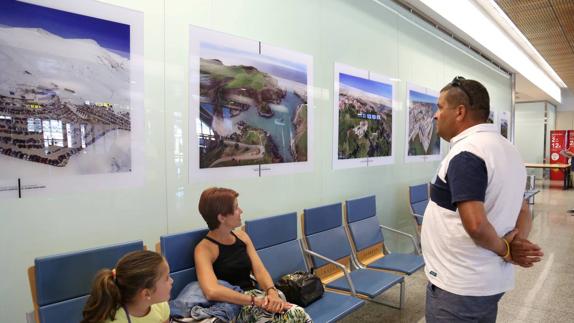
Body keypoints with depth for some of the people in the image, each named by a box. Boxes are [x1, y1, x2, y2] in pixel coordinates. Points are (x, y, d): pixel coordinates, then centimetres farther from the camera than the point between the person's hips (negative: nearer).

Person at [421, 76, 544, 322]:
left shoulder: (466, 154, -21)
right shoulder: (506, 148, 9)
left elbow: (475, 224, -30)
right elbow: (524, 212, 12)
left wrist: (503, 249, -12)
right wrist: (515, 244, -5)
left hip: (458, 286, -9)